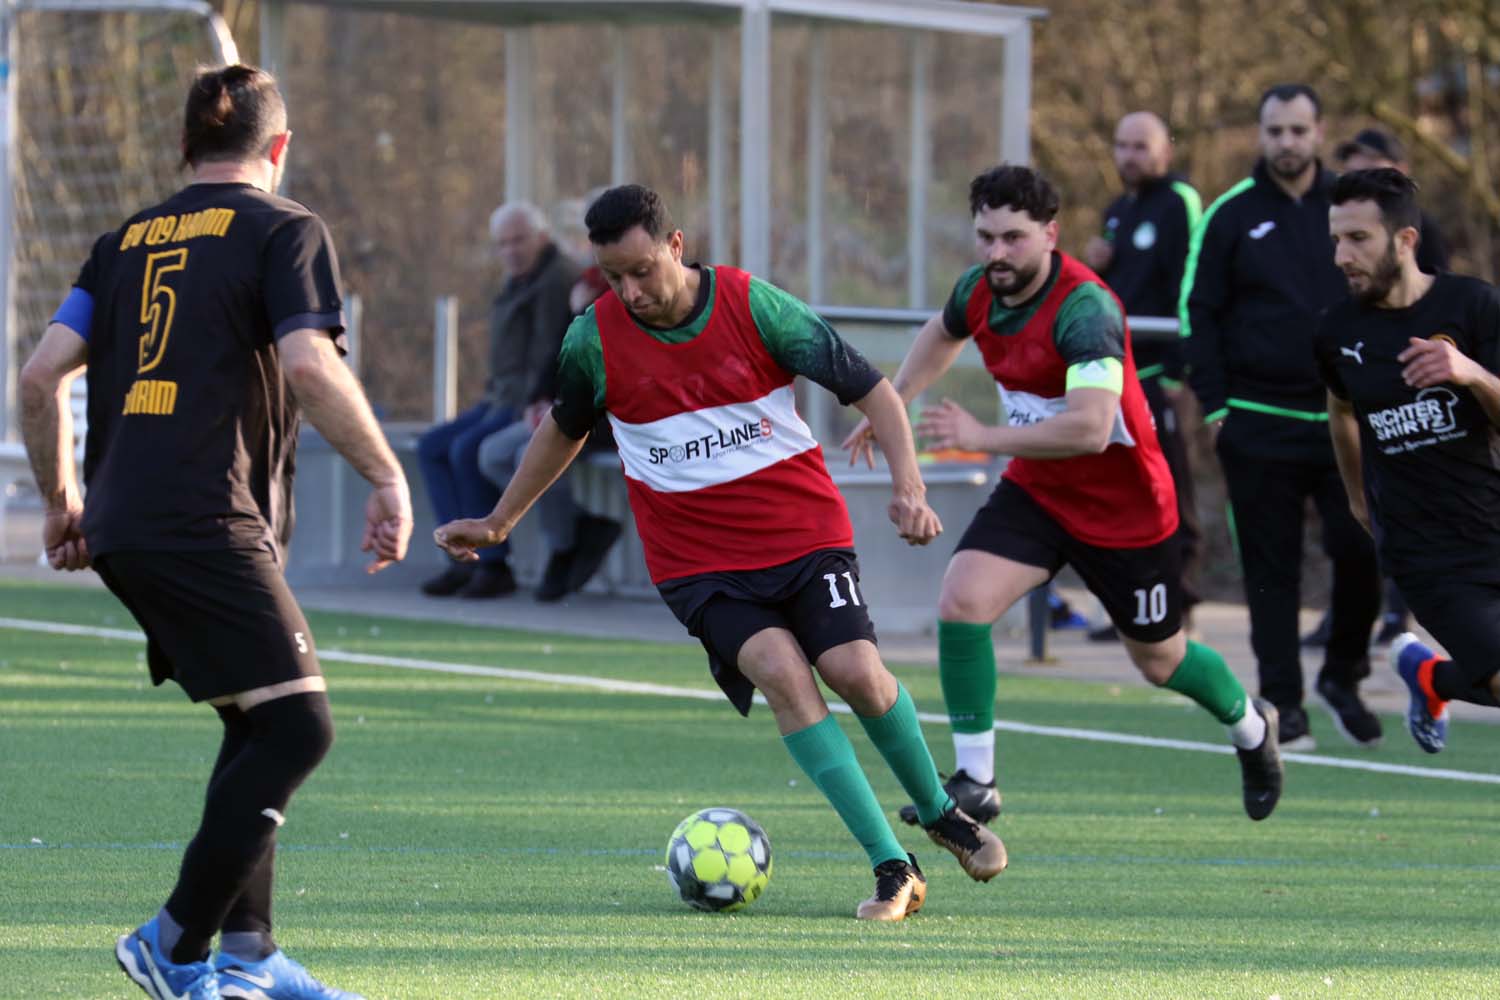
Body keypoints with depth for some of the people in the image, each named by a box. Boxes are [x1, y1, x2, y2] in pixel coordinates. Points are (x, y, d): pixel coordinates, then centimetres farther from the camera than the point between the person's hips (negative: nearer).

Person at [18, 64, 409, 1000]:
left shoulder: (127, 240, 18)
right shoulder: (283, 229, 0)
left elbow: (42, 375, 14)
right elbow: (310, 368, -15)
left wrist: (62, 502, 25)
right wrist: (389, 478, -9)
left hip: (121, 528, 8)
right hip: (205, 526, -8)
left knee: (257, 727, 17)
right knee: (296, 725, -5)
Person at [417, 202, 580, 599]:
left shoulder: (557, 279, -13)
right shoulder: (522, 283, 19)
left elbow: (550, 354, -20)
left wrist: (528, 410, -22)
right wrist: (493, 401, 9)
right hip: (508, 401, 11)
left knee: (468, 450, -27)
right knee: (432, 448, 0)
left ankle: (494, 566, -20)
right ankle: (465, 559, -9)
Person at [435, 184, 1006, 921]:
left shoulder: (752, 306, -11)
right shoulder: (593, 341, -6)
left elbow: (869, 388, -4)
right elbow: (564, 430, 16)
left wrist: (907, 486, -15)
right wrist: (498, 522, 23)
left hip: (802, 525, 0)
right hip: (696, 557, 0)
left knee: (856, 672, -18)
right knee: (780, 671, -23)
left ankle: (940, 813, 13)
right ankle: (893, 869, -21)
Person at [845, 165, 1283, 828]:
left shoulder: (1085, 308, -31)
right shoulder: (980, 290, -8)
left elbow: (1091, 427, -43)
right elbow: (942, 335, 19)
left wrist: (983, 438, -40)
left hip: (1125, 507, -5)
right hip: (1036, 492, 5)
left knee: (1159, 661, 14)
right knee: (961, 601, -19)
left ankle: (1250, 726, 47)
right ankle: (974, 783, -8)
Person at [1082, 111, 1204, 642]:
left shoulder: (1179, 205, -7)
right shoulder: (1117, 211, 20)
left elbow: (1190, 291, -14)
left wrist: (1176, 369, -20)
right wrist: (1091, 265, 5)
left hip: (1155, 373, -8)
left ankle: (1176, 605, -3)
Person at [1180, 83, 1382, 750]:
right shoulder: (1230, 217, 2)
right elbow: (1198, 312, 3)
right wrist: (1214, 404, -4)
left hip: (1346, 419, 1)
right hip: (1258, 423, -1)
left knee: (1360, 549, -5)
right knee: (1271, 568, 1)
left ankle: (1342, 676, 16)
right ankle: (1282, 701, 8)